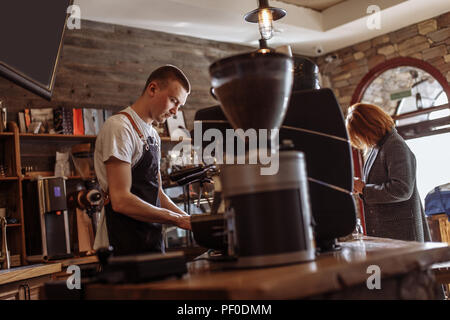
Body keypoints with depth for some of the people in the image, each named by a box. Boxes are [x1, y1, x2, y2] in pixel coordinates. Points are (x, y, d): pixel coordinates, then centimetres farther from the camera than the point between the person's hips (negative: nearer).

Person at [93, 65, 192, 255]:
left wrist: (191, 221, 7)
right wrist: (180, 220, -17)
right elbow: (121, 200, -20)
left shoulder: (153, 136, 17)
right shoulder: (119, 127, -12)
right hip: (124, 247, -8)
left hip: (152, 243, 8)